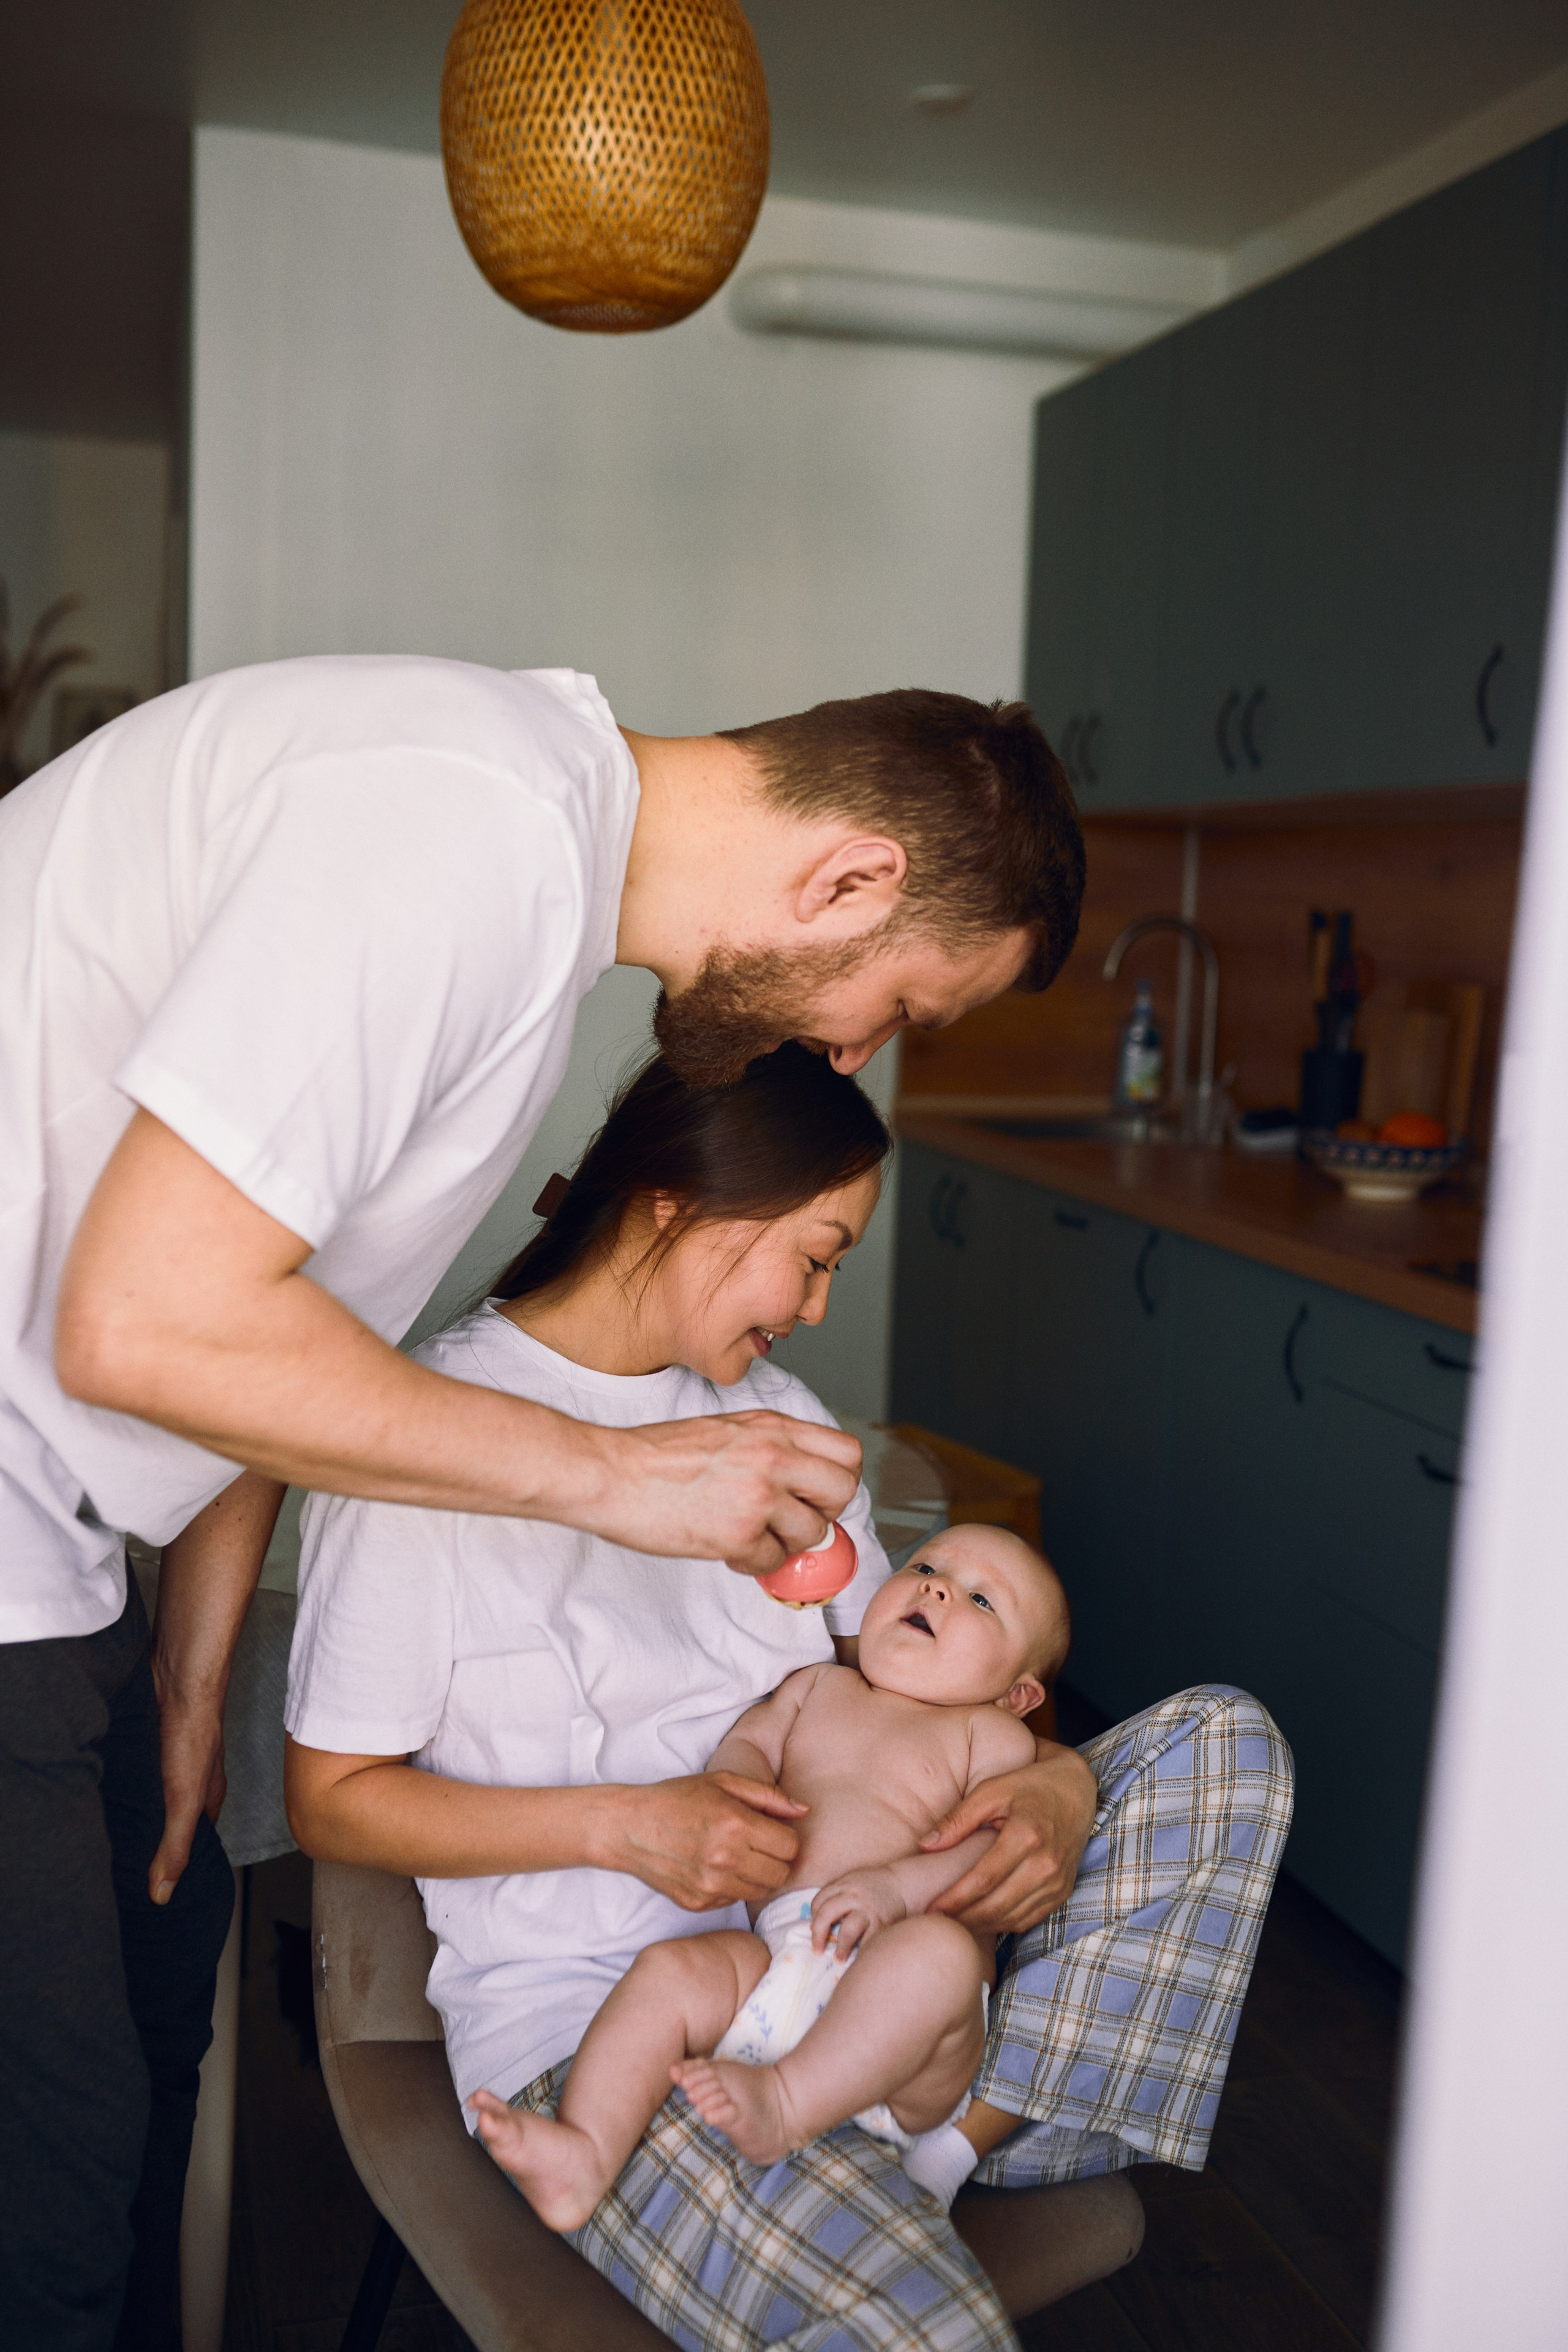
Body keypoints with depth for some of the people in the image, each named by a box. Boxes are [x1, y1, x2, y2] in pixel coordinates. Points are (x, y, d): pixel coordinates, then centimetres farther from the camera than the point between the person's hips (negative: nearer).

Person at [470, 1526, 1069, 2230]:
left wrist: (897, 1886, -19)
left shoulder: (993, 1735, 15)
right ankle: (585, 2154, -33)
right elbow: (747, 1741, 16)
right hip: (769, 1951, 4)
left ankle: (784, 2104, -40)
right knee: (668, 1971, -21)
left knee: (939, 1950, -35)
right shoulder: (818, 1686, 29)